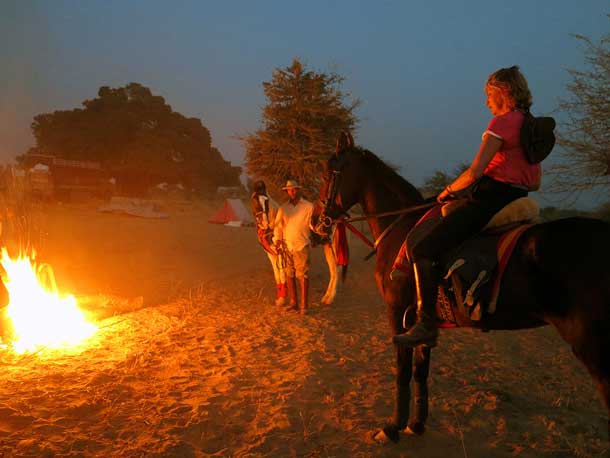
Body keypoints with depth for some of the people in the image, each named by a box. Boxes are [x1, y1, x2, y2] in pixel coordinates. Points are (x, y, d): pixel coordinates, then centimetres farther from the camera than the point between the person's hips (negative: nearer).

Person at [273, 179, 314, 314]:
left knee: (303, 276, -5)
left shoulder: (308, 206, 2)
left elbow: (313, 224, -2)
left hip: (301, 246, -4)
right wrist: (277, 239, -2)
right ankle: (293, 302, 19)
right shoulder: (283, 208, 12)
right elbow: (278, 226, 12)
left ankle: (304, 305, 0)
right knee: (289, 275, 8)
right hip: (286, 246, 4)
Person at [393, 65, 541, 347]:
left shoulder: (502, 122, -10)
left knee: (422, 249, -15)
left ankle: (426, 325, -15)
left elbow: (474, 172, -18)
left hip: (489, 198, -10)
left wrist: (448, 191, -3)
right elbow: (535, 183, 20)